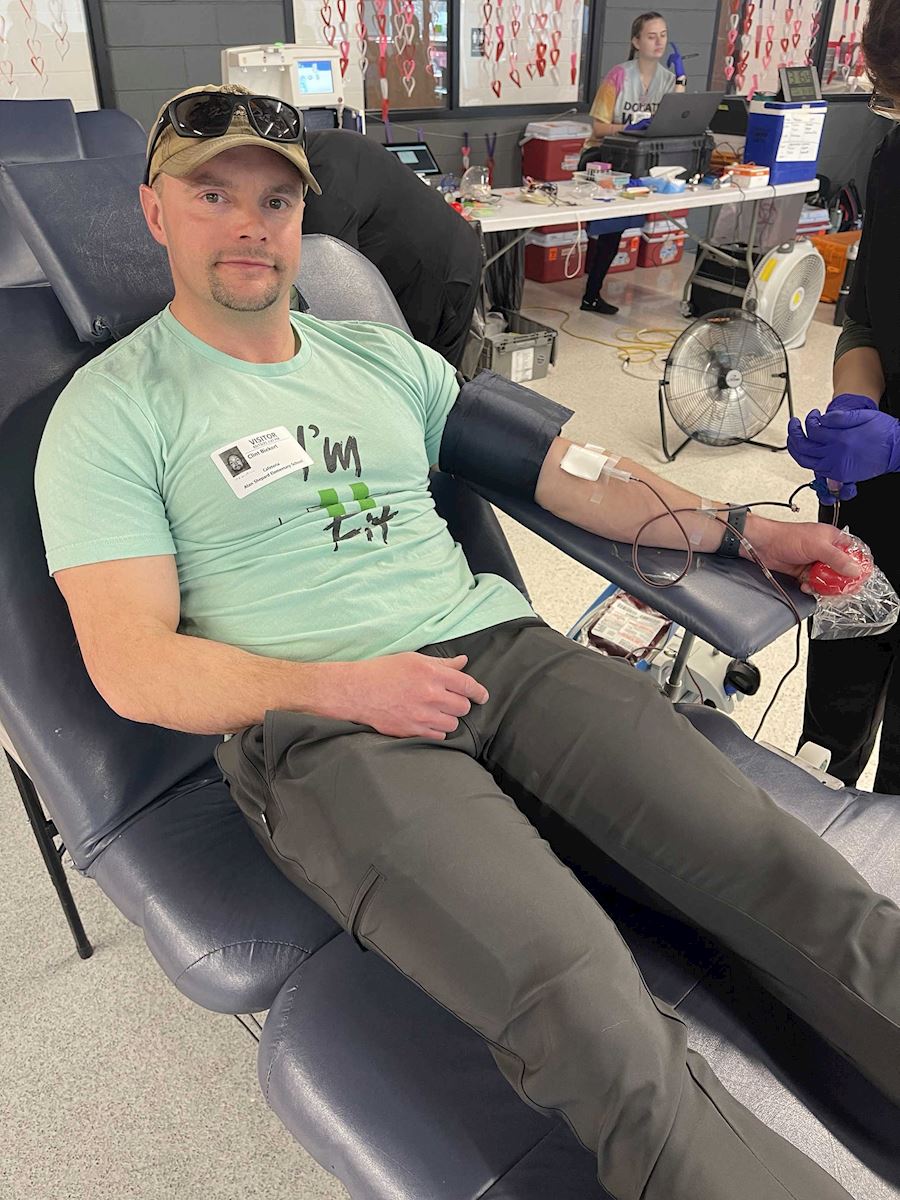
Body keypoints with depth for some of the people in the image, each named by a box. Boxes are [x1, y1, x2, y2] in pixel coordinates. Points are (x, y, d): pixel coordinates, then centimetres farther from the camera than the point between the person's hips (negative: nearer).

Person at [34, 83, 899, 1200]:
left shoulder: (382, 356, 21)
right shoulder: (112, 409, 6)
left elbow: (564, 469, 18)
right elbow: (132, 665, -2)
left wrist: (737, 528, 8)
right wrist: (338, 688, -15)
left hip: (501, 648, 5)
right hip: (312, 727, -4)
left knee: (780, 869, -15)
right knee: (592, 1014, -27)